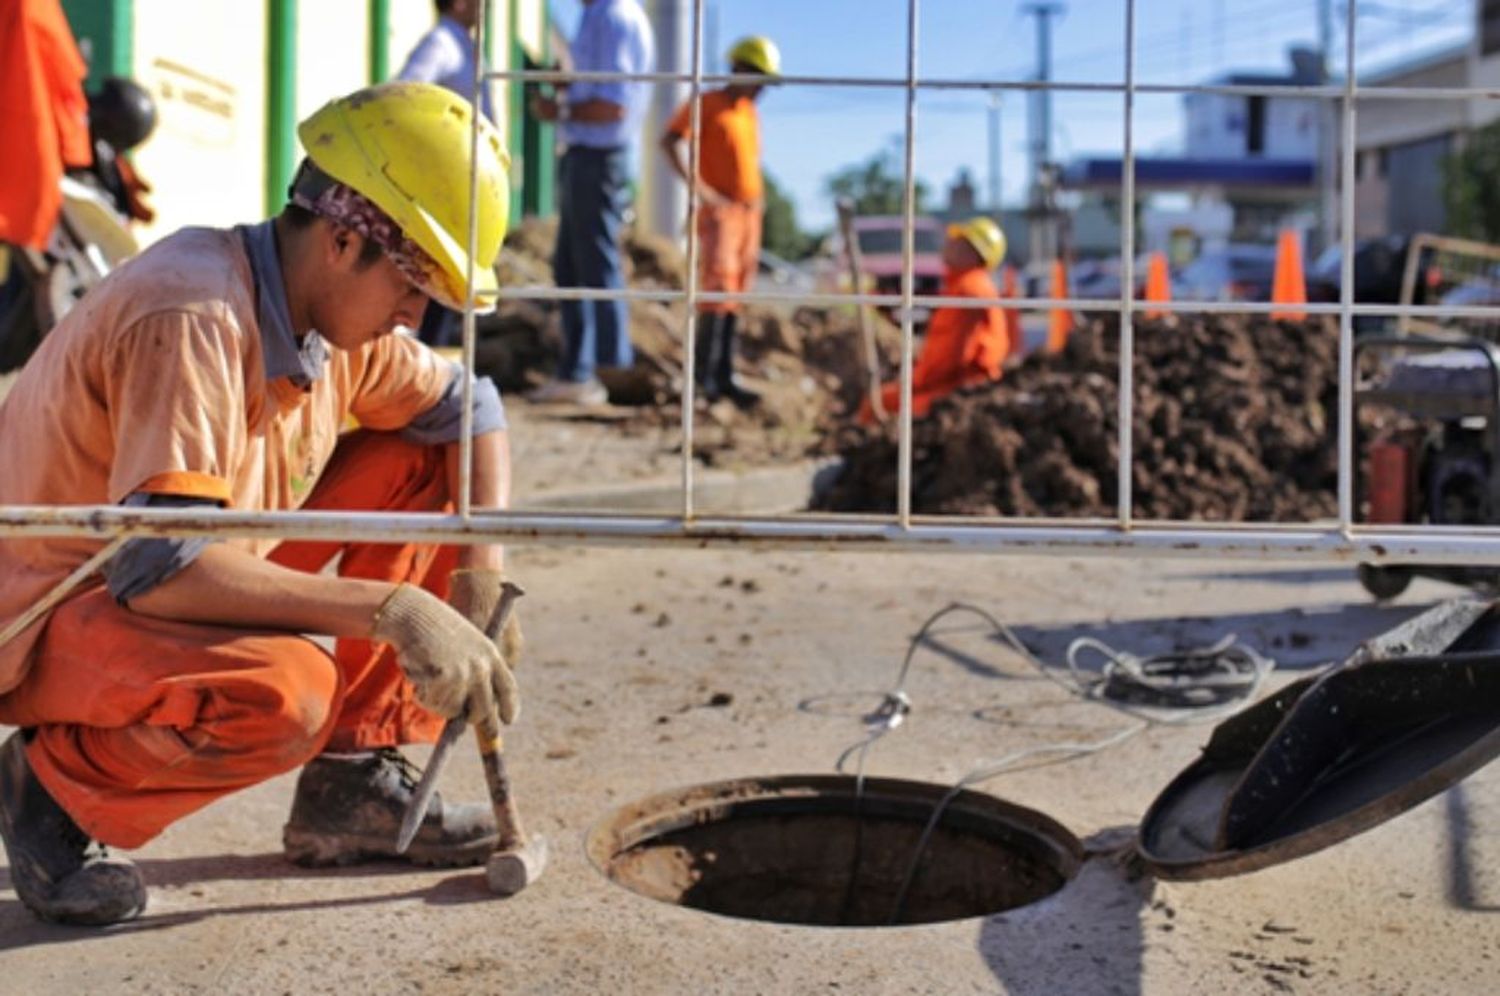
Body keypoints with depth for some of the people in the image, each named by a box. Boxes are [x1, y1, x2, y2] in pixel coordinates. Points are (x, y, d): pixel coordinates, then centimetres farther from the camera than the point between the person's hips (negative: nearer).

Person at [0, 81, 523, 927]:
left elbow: (469, 409, 9)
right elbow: (158, 567, -37)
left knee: (419, 463, 1)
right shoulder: (192, 319, -30)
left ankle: (354, 785, 5)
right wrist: (390, 610, -37)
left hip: (185, 593, 9)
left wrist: (482, 574, -6)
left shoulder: (336, 311, -4)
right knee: (283, 691, -37)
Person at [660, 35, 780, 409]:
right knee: (718, 287, -15)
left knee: (735, 295, 7)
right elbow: (670, 142, -16)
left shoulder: (750, 112, 17)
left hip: (749, 213, 7)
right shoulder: (706, 104, -4)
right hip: (719, 211, -7)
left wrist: (757, 199, 11)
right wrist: (700, 189, -21)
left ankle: (724, 376, 10)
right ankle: (703, 372, -14)